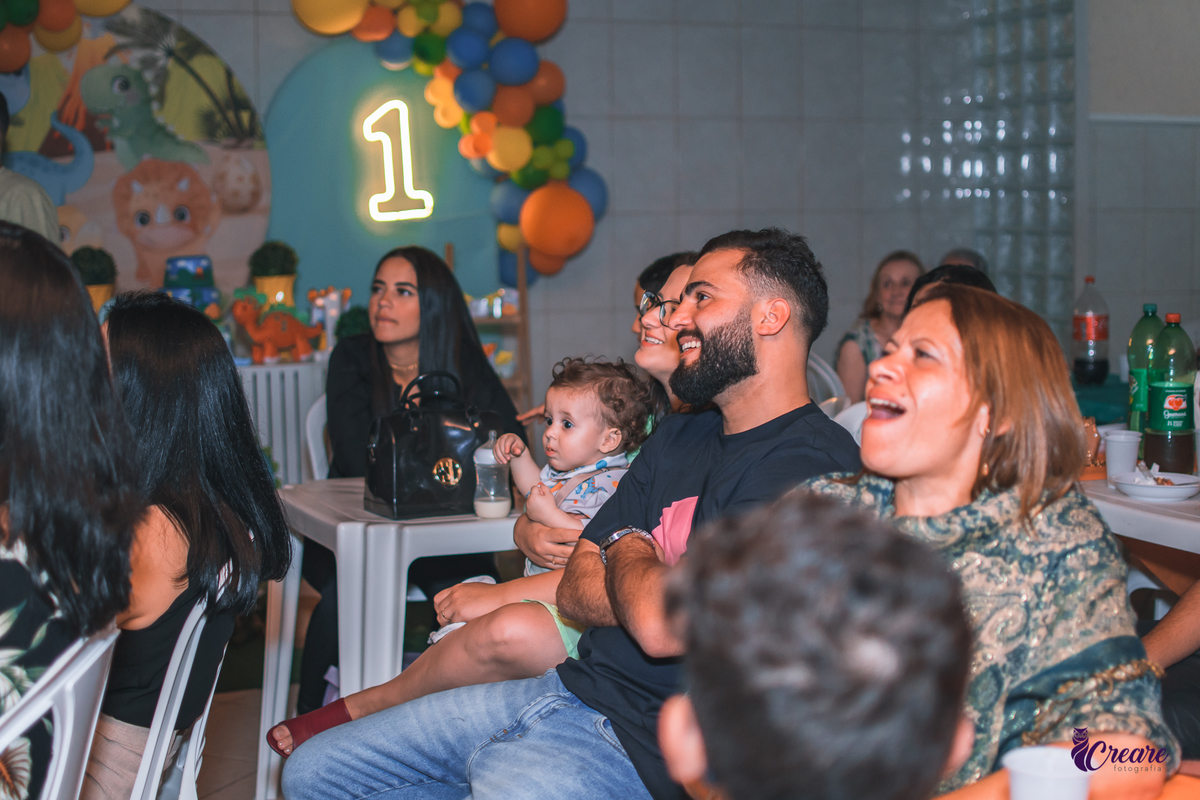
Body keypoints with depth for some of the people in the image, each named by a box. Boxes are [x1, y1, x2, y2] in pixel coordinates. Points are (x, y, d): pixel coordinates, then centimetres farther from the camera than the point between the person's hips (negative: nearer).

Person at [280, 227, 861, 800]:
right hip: (573, 687, 9)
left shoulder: (811, 462, -18)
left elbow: (661, 626, -27)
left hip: (640, 745, -8)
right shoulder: (678, 436, 13)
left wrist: (627, 549, -4)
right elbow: (575, 592, 9)